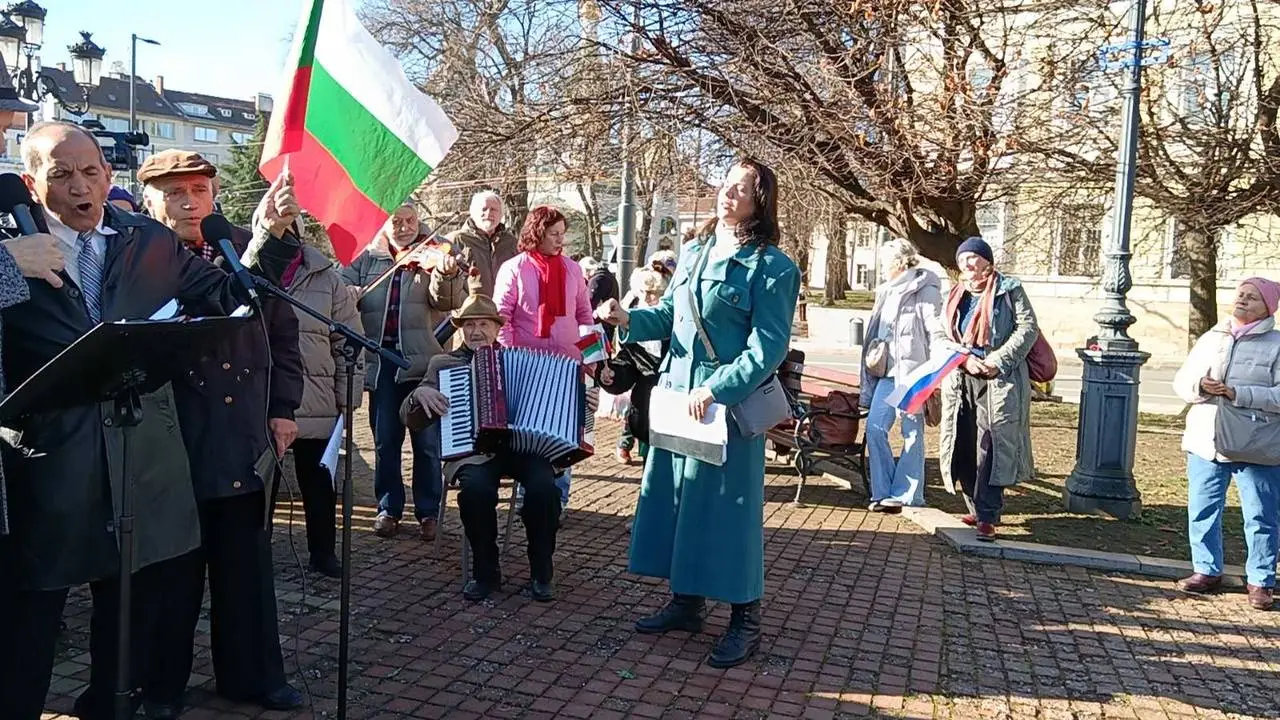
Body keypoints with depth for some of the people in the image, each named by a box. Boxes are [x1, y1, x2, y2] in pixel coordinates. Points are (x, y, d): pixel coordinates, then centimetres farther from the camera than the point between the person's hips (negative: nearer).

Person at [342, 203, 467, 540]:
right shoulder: (366, 260, 13)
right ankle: (389, 508, 22)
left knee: (427, 442, 1)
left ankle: (428, 512, 11)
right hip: (380, 361, 2)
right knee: (385, 440, 9)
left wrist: (446, 276, -32)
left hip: (423, 361, -2)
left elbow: (449, 301, -10)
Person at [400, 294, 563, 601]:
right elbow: (411, 420, 14)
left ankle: (541, 573, -6)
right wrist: (420, 394, -7)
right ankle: (485, 570, -8)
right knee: (475, 487, -33)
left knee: (544, 485, -30)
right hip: (473, 450, 0)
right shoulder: (443, 364, 17)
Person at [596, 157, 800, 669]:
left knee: (727, 507, 0)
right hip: (677, 394, 7)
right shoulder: (692, 252, 11)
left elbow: (768, 348, -16)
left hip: (730, 404, -7)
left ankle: (745, 621, 15)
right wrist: (629, 319, -4)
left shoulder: (772, 267, -10)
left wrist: (716, 390, -24)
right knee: (676, 496, 13)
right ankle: (686, 602, 29)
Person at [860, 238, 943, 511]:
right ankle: (883, 491, 8)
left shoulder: (925, 290, -5)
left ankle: (904, 494, 8)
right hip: (887, 370, 7)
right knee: (874, 428, 0)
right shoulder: (887, 291, 18)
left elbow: (935, 331, -11)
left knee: (911, 432, 1)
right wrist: (870, 367, 18)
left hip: (912, 369, -7)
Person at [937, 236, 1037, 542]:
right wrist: (965, 359, -8)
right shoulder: (956, 294, 18)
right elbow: (940, 334, 10)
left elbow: (1028, 328, -4)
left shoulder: (1009, 289, 4)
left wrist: (998, 361, -14)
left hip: (1000, 381, -5)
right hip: (960, 382, 5)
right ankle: (977, 508, 18)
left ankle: (987, 517, -7)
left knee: (991, 448, -10)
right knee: (964, 448, 5)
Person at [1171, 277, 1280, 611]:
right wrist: (1200, 386, -12)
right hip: (1205, 442, 4)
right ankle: (1207, 571, 23)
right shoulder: (1211, 338, 13)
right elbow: (1181, 381, 10)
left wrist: (1238, 393, -22)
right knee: (1202, 511, 9)